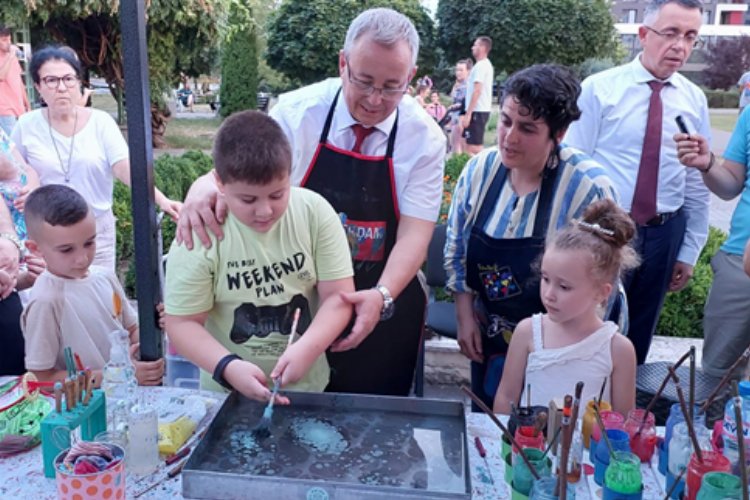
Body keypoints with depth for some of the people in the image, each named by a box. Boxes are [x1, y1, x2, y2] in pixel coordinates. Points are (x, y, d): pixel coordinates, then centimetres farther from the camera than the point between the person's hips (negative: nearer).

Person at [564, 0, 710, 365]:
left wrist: (689, 250, 8)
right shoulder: (599, 88, -8)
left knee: (638, 337, 18)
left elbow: (697, 183, 8)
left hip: (663, 235, 4)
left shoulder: (694, 100, 5)